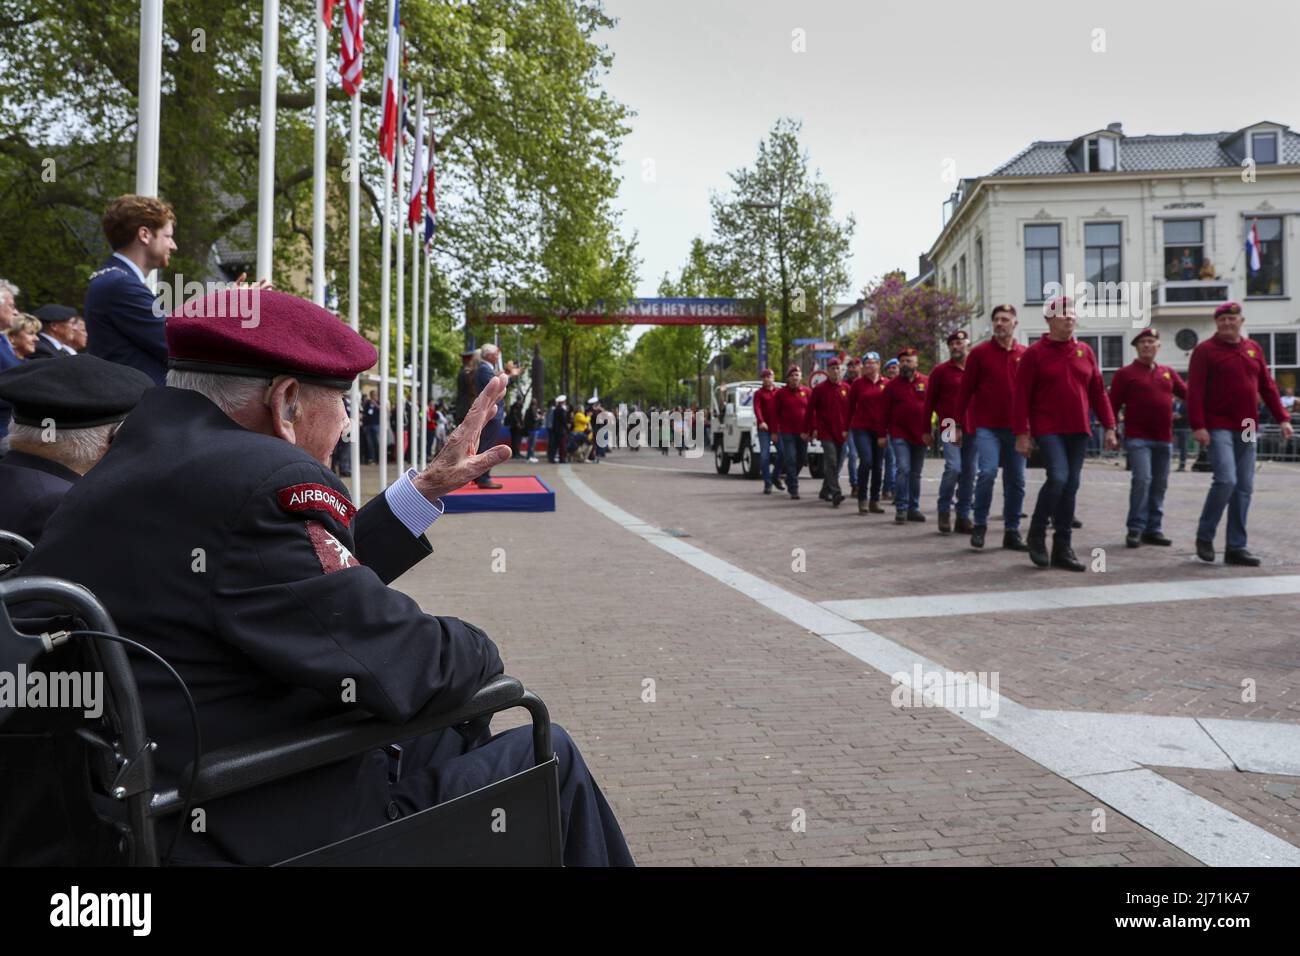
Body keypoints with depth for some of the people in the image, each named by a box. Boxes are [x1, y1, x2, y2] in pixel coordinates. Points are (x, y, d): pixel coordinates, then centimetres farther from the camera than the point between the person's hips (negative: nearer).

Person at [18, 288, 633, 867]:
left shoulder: (122, 471, 7)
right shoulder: (262, 479, -23)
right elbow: (410, 672, -23)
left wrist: (430, 485, 15)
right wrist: (479, 651, -1)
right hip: (267, 838, -9)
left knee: (450, 736, 25)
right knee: (547, 757, 6)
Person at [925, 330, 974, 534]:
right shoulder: (940, 370, 3)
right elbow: (930, 401, 4)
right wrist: (927, 430, 2)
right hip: (949, 427, -3)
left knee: (969, 473, 6)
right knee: (953, 467, -18)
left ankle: (963, 516, 16)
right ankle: (944, 511, 1)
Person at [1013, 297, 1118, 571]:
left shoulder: (1085, 352, 11)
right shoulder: (1034, 353, -2)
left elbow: (1098, 392, 13)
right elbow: (1022, 396, -5)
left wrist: (1109, 427, 8)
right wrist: (1022, 433, -10)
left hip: (1078, 431, 5)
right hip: (1048, 429, -5)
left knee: (1071, 485, 5)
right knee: (1058, 477, -20)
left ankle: (1062, 548, 14)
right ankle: (1036, 533, 1)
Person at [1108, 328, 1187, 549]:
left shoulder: (1168, 373, 14)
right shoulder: (1125, 373, 0)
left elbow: (1187, 393, 14)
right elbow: (1113, 405, -3)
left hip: (1164, 439, 5)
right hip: (1138, 438, -5)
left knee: (1159, 485, 8)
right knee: (1142, 479, -15)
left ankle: (1153, 529, 17)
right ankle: (1136, 529, -7)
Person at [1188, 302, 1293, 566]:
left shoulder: (1254, 349, 14)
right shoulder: (1205, 350, -3)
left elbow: (1267, 387, 16)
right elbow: (1195, 391, -10)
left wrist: (1282, 419, 9)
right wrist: (1198, 426, -18)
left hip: (1246, 430, 6)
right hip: (1218, 428, -6)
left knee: (1244, 488, 4)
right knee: (1226, 480, -17)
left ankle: (1236, 547, 10)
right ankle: (1204, 536, 1)